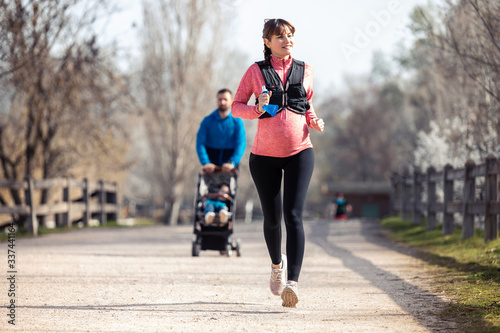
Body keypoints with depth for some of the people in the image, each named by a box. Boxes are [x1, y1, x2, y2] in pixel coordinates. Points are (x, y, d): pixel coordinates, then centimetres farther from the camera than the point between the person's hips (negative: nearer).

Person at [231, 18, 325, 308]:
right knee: (272, 218, 9)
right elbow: (236, 106, 2)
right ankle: (277, 263, 40)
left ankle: (293, 282, -23)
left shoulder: (305, 71, 7)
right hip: (265, 155, 0)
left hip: (299, 153, 0)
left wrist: (315, 122, 1)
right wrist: (257, 109, -18)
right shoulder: (256, 71, 0)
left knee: (293, 215, -15)